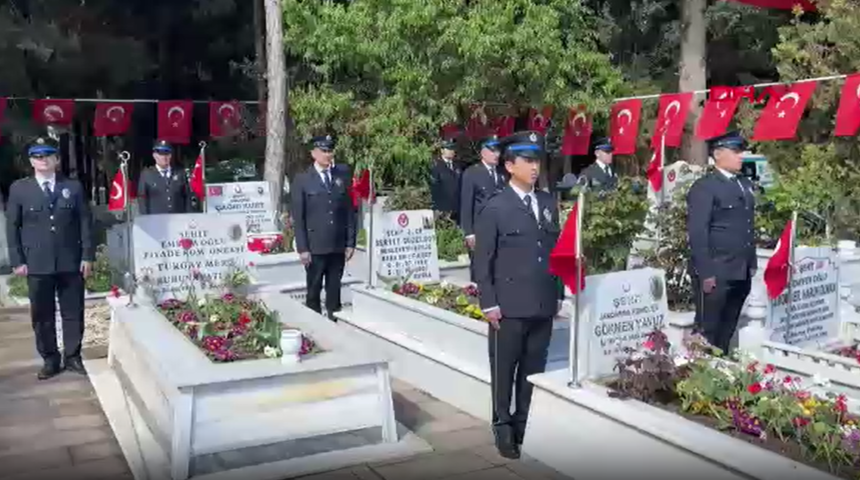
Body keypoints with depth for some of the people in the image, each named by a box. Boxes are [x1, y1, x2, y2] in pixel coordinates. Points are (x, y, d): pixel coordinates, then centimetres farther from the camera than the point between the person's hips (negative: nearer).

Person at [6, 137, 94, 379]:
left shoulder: (73, 186, 6)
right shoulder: (19, 189, 5)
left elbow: (85, 223, 5)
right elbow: (12, 227, 5)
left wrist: (87, 256, -3)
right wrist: (17, 261, -2)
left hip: (71, 262, 0)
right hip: (37, 264, 0)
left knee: (73, 312, 6)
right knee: (42, 315, 6)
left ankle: (72, 357, 18)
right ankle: (50, 359, 19)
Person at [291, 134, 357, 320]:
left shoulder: (341, 179, 11)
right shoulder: (302, 180, 0)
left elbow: (349, 213, 9)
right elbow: (298, 217, -3)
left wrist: (350, 243, 3)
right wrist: (302, 248, -9)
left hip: (338, 247, 3)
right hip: (315, 247, -3)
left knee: (334, 290, 9)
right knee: (314, 291, 5)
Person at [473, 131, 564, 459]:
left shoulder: (548, 204, 11)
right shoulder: (495, 208, -5)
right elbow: (482, 261, -6)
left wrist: (559, 294, 11)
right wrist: (489, 304, -10)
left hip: (543, 305, 5)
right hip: (509, 307, -5)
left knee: (534, 370, 11)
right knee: (505, 371, 6)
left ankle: (526, 425, 25)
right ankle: (503, 428, 20)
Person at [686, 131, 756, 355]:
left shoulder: (745, 185, 16)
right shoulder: (704, 187, -8)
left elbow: (749, 227, 20)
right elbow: (697, 233, -14)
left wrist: (752, 264, 15)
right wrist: (705, 273, -18)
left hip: (741, 273, 7)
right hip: (715, 274, -7)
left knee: (728, 330, 14)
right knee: (707, 330, 1)